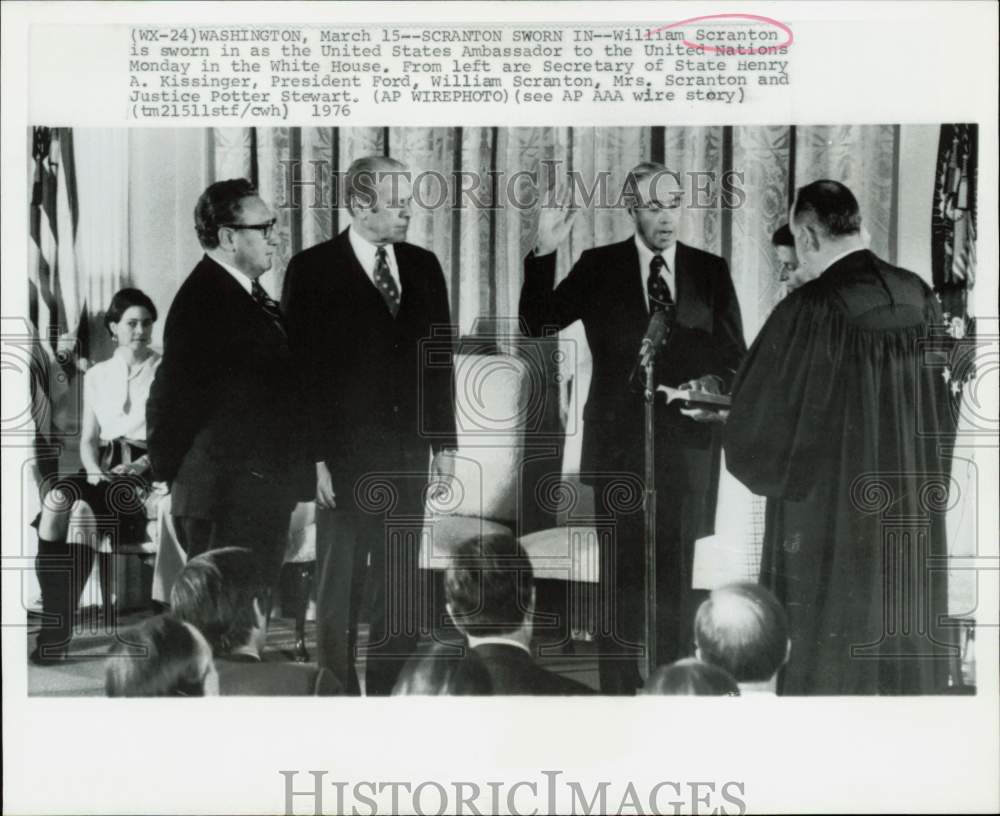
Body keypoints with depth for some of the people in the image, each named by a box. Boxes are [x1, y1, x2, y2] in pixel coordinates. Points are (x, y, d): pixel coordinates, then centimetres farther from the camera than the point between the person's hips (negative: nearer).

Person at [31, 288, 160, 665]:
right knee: (55, 499, -29)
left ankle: (60, 626, -21)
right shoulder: (96, 375, 18)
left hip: (148, 469, -3)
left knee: (87, 509, -33)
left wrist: (139, 465, -15)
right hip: (104, 467, 3)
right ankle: (55, 624, -29)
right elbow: (88, 438, 14)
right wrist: (95, 471, -7)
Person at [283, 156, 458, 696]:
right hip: (344, 454, -4)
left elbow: (439, 358, 11)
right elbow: (301, 368, -7)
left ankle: (391, 688, 17)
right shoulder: (313, 269, -5)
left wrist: (444, 443, 7)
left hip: (408, 453, 4)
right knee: (338, 588, 5)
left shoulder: (423, 266, 9)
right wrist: (314, 457, -12)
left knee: (402, 589, 8)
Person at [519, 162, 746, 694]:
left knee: (675, 574, 9)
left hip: (685, 442, 1)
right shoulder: (599, 266, 1)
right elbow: (537, 324, -5)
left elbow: (735, 355, 6)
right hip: (619, 443, -1)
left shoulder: (710, 271, 4)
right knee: (621, 574, 6)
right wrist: (544, 253, -17)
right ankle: (618, 687, 15)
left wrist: (715, 384, -15)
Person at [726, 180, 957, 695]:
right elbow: (940, 412, 9)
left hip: (828, 522, -6)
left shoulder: (810, 311, -20)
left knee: (824, 666, 7)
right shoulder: (919, 298, -2)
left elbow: (756, 429, -13)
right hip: (911, 518, 6)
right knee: (902, 655, 17)